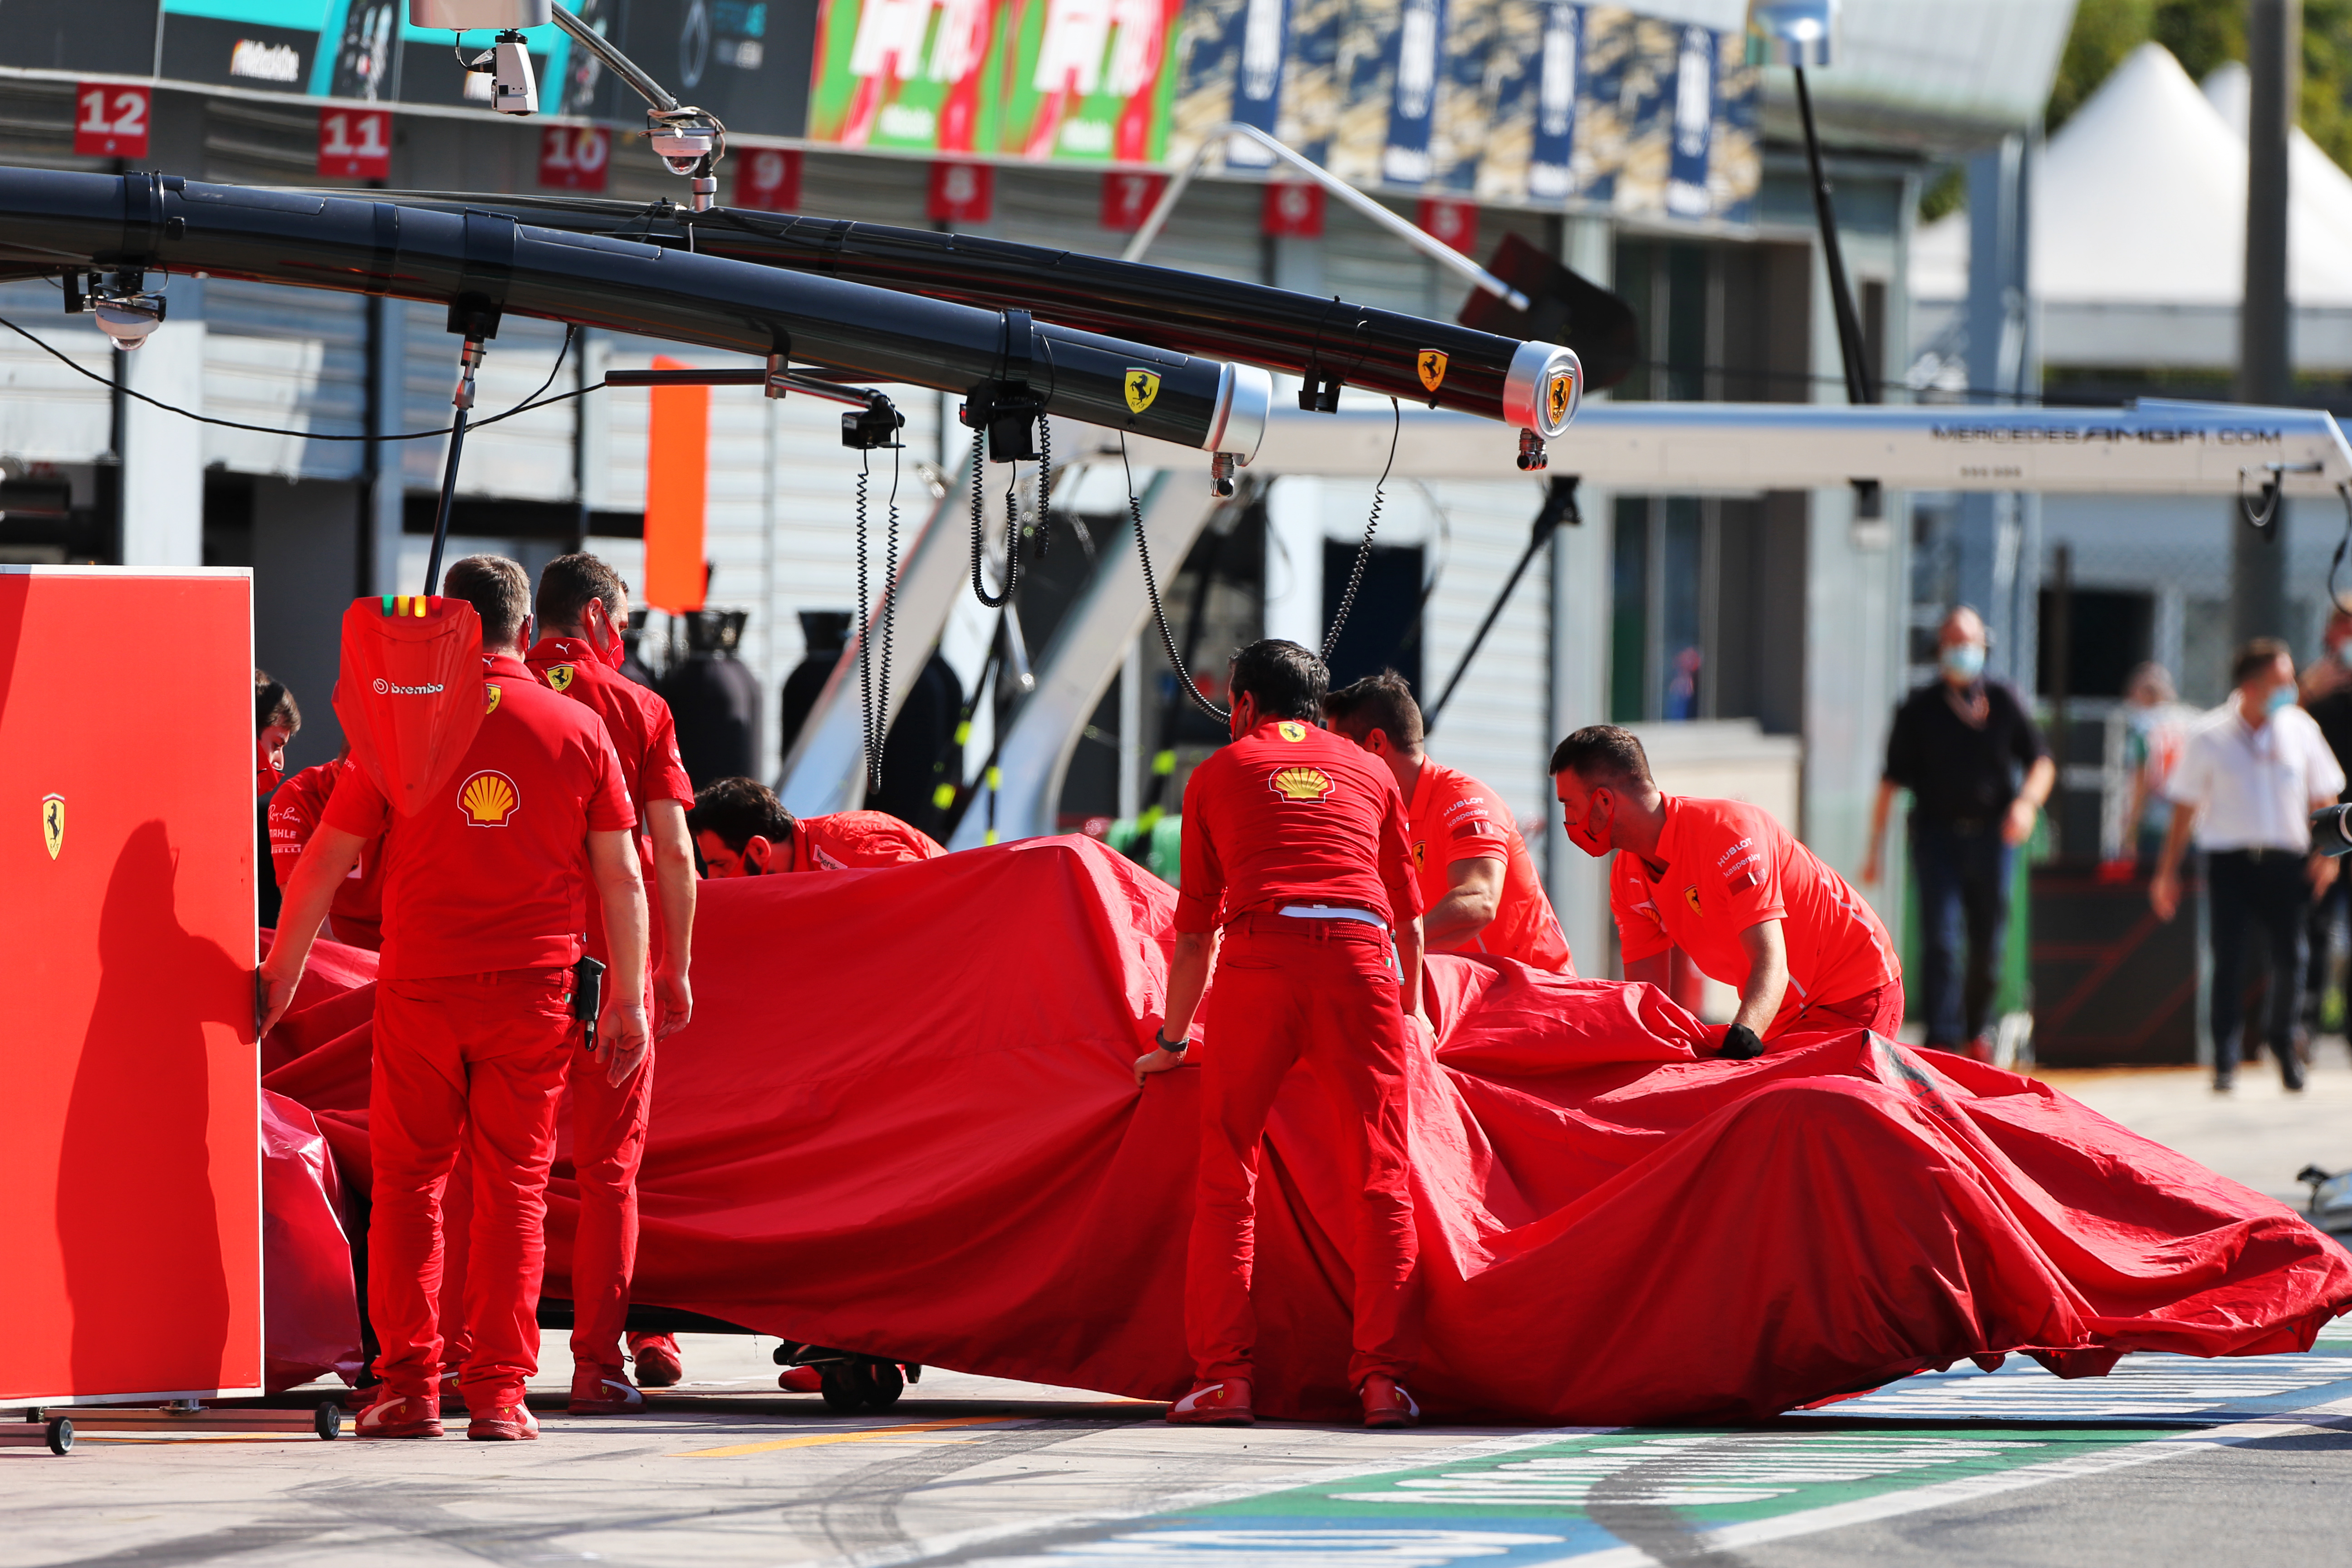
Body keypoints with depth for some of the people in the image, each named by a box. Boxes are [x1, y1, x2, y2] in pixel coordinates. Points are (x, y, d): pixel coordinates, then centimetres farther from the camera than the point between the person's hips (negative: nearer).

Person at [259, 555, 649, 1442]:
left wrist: (282, 972, 13)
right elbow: (621, 880, 2)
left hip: (419, 987, 0)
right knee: (514, 1187, 5)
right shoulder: (576, 730, 1)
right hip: (532, 995, 0)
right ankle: (498, 1393, -1)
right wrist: (628, 1001, 9)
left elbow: (325, 861, 3)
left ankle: (407, 1387, 3)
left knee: (407, 1184, 9)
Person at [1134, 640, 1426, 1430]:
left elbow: (1195, 928, 21)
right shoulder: (1367, 772, 24)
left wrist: (1171, 1041, 30)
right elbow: (1409, 914, 28)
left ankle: (1223, 1375, -2)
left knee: (1226, 1178, 5)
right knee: (1380, 1178, 3)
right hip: (1359, 957, 1)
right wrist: (1410, 1008, 43)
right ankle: (1383, 1378, -5)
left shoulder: (1221, 771, 20)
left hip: (1257, 957, -1)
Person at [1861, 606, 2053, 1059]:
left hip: (1992, 836, 2)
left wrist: (2027, 801, -12)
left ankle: (1977, 1031, 28)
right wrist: (1874, 849, 2)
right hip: (1937, 832, -2)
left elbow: (2041, 762, 10)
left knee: (1988, 945, 7)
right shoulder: (1920, 709, 5)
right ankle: (1942, 1042, -18)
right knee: (1941, 939, -13)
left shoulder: (2004, 702, 8)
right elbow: (1891, 781, 6)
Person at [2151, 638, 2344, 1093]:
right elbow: (2185, 808, 5)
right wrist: (2167, 871, 5)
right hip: (2228, 859, -2)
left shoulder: (2300, 729, 5)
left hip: (2284, 860, 2)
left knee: (2289, 955, -3)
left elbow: (2322, 797, 13)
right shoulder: (2210, 738, -2)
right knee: (2228, 958, -7)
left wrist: (2326, 852, 0)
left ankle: (2287, 1049, 18)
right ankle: (2225, 1060, 1)